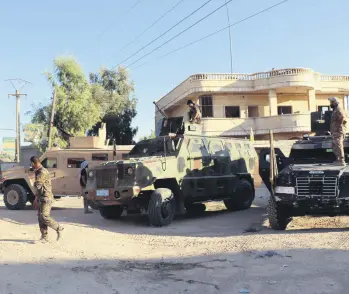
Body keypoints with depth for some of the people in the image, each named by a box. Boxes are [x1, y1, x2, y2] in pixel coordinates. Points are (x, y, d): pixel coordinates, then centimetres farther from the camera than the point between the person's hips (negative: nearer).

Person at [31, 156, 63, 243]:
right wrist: (36, 199, 22)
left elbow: (37, 185, -21)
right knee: (40, 218, 6)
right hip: (41, 199, 10)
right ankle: (44, 237, 9)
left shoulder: (43, 172, -17)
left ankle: (59, 228, 1)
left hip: (46, 198, -10)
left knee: (44, 217, -14)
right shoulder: (38, 172, 16)